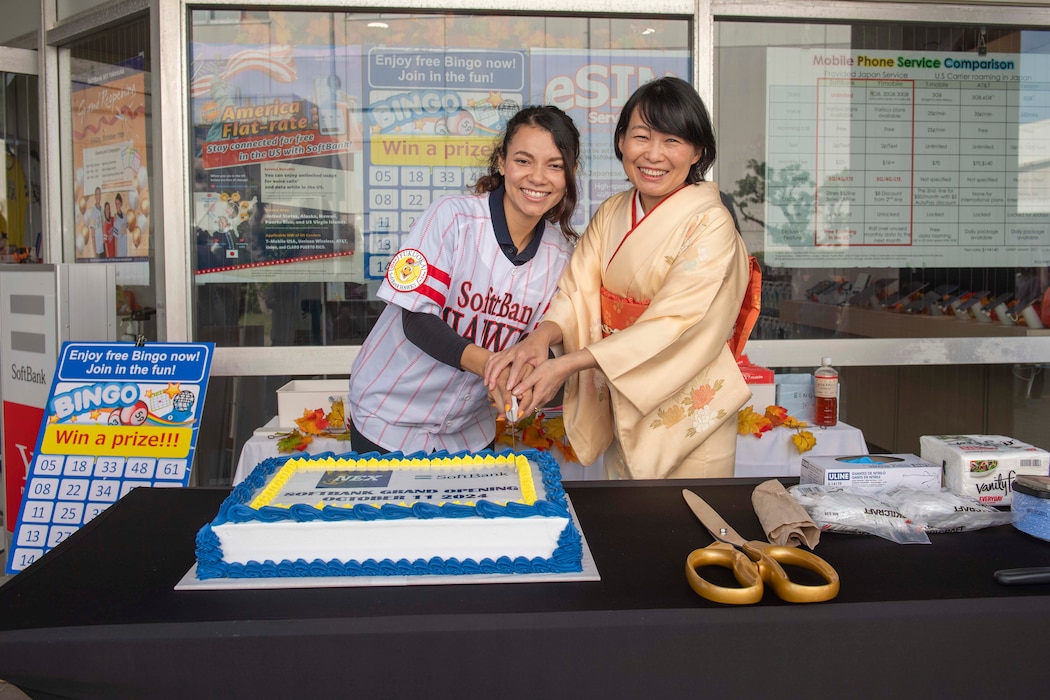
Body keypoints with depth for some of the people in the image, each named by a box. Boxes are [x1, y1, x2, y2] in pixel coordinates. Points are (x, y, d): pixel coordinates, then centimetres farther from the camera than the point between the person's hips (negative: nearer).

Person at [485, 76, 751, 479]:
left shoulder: (710, 225, -16)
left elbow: (674, 325, -25)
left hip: (688, 417, -5)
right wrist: (539, 338, -27)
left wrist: (566, 365, -30)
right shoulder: (611, 213, 3)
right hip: (621, 410, 5)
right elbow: (579, 292, -5)